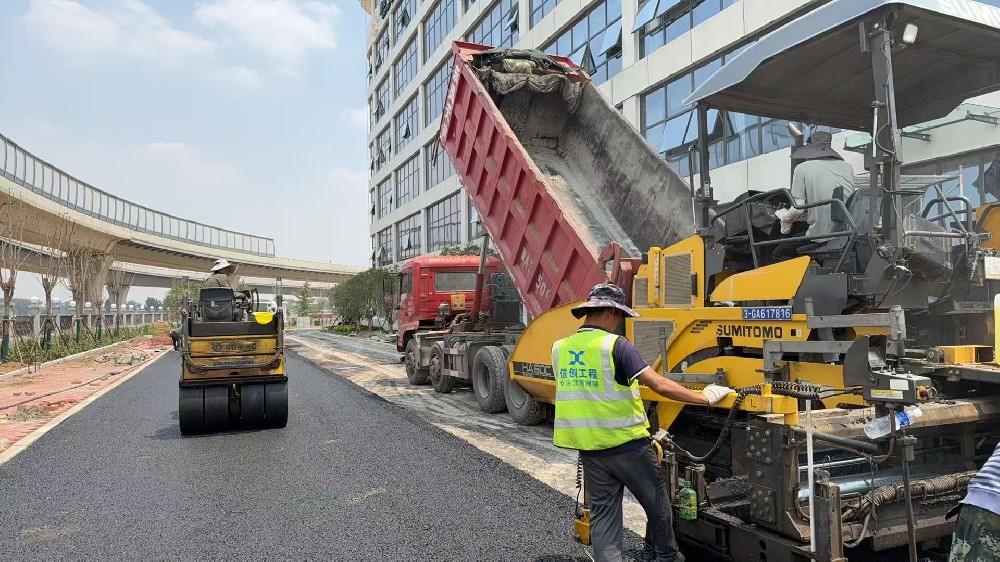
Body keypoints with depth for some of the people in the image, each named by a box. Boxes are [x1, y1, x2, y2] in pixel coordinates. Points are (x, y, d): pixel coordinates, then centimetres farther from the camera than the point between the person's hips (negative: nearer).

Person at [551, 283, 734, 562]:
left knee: (602, 513, 12)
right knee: (656, 504, 18)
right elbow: (660, 385, -21)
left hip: (589, 447, 5)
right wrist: (705, 398, -11)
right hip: (627, 445, -4)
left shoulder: (559, 348, 0)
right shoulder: (616, 345, -17)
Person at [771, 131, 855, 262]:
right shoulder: (847, 167, 9)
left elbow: (798, 209, -12)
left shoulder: (802, 169, -6)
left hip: (822, 237, -6)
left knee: (778, 255, 14)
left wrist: (786, 219, 10)